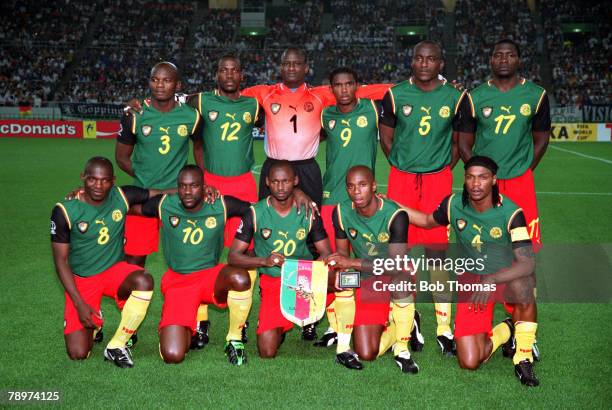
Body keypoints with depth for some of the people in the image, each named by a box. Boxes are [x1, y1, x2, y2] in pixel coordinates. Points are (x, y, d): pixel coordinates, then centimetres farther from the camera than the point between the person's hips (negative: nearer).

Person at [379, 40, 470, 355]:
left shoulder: (455, 98, 1)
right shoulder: (395, 95, 0)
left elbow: (459, 141, 13)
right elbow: (386, 137, 10)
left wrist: (445, 169, 5)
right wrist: (404, 167, 7)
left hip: (438, 179, -1)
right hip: (401, 178, 1)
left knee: (436, 249, -3)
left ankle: (444, 326, 6)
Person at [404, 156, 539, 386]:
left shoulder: (510, 212, -18)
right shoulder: (453, 205, -6)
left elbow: (527, 263, -26)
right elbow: (428, 221, 17)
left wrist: (491, 281, -39)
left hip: (505, 279, -2)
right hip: (471, 281, 2)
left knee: (522, 282, -42)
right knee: (469, 362, -12)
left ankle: (523, 358, -20)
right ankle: (504, 332, 23)